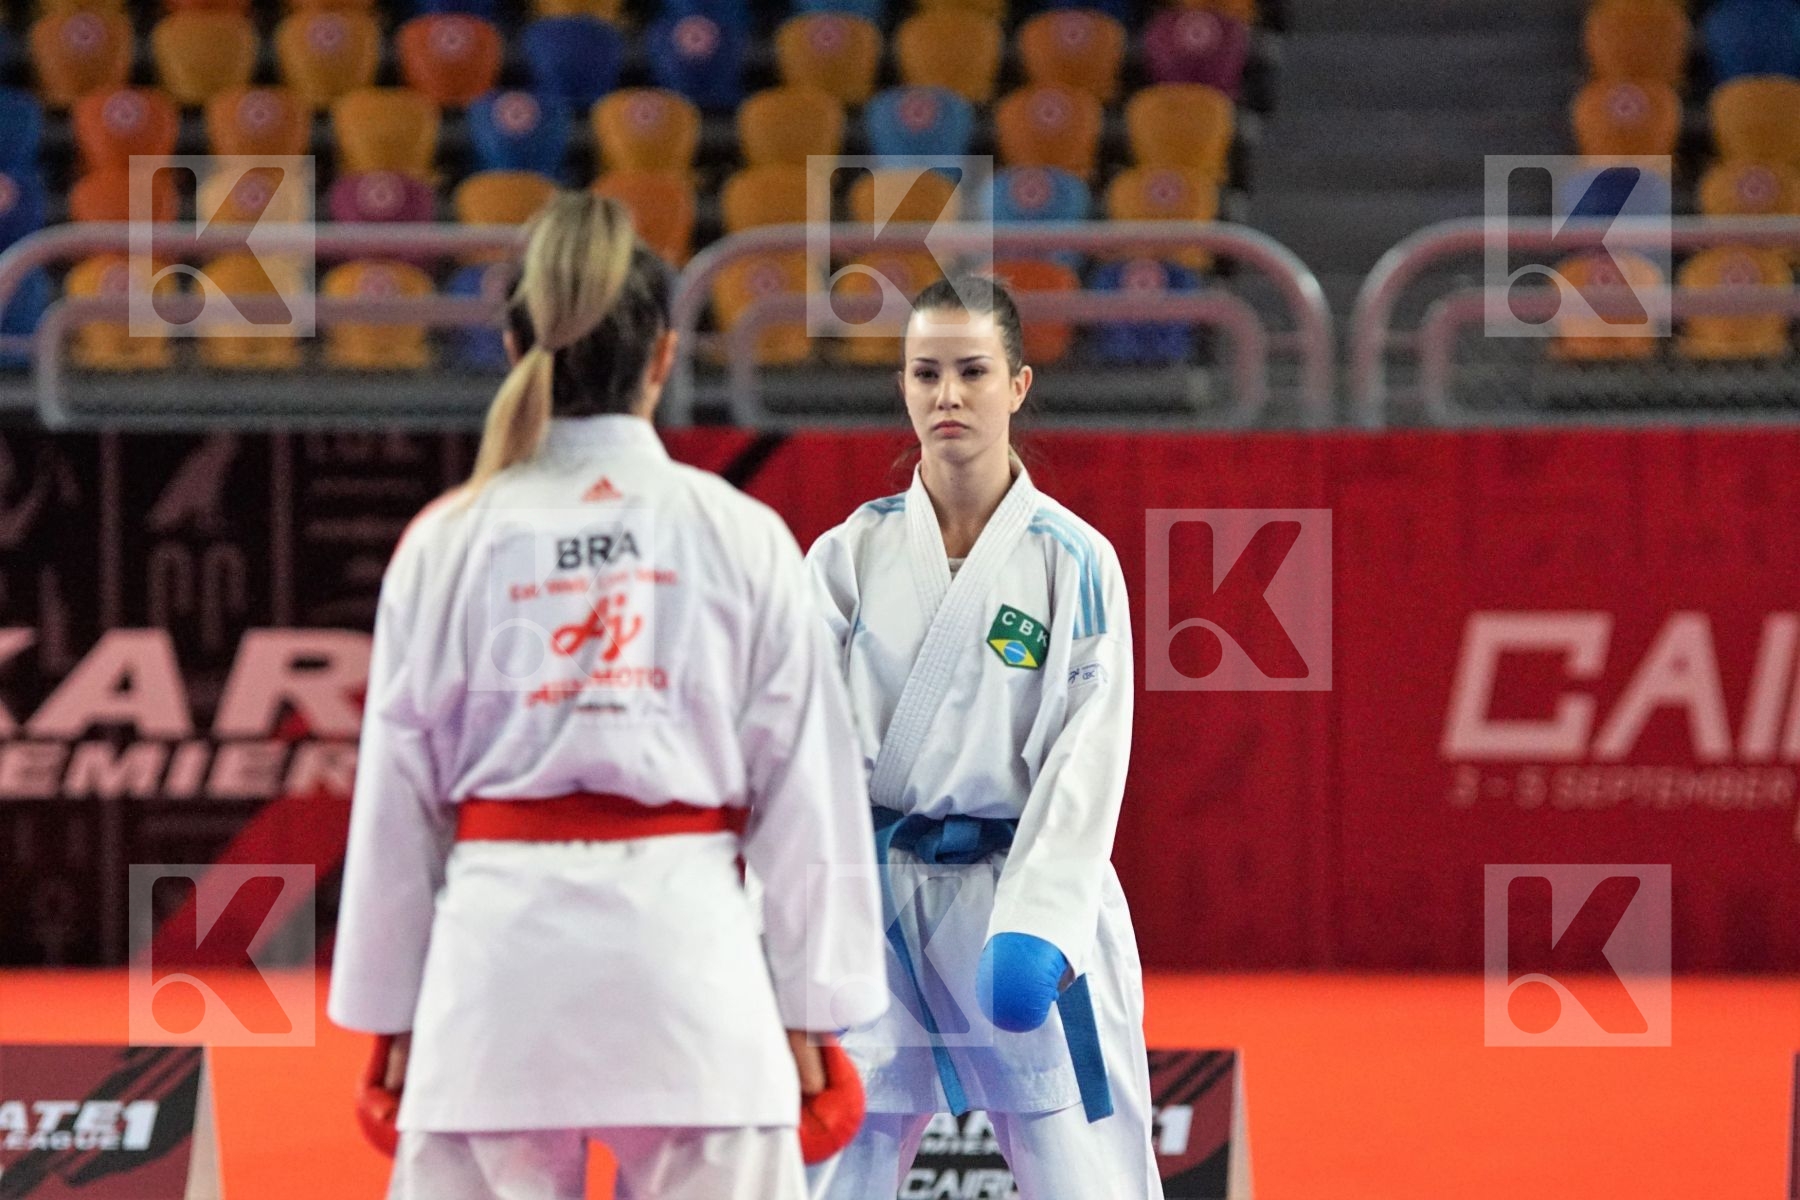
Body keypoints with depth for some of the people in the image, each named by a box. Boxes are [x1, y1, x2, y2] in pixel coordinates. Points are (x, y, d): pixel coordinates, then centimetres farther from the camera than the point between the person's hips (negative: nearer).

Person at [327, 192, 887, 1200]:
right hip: (685, 944, 0)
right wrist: (812, 1017, 10)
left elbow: (400, 795, 5)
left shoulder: (445, 545, 2)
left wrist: (392, 1021, 14)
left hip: (503, 951, 0)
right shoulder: (742, 538, 1)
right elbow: (803, 786, 3)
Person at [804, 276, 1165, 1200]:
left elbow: (1086, 761, -6)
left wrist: (1034, 931, -16)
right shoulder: (851, 558, 3)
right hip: (878, 901, 1)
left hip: (1027, 892, -1)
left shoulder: (1075, 562, -2)